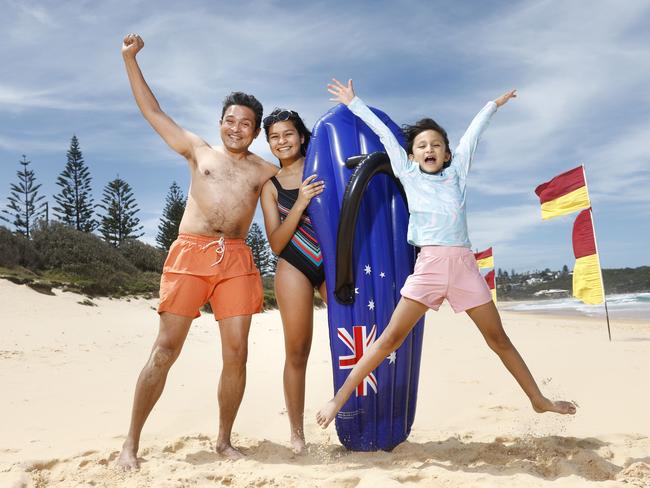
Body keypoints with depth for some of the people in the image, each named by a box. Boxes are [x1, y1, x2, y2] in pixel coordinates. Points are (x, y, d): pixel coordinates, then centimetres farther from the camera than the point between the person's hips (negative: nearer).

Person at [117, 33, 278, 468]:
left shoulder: (266, 171, 17)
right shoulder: (199, 151, 15)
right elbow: (153, 112, 19)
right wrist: (130, 59, 18)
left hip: (236, 259, 2)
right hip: (190, 253, -2)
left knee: (236, 353, -2)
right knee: (166, 348, -4)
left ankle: (224, 440, 14)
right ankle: (132, 441, 8)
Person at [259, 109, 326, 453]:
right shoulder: (271, 186, 7)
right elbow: (276, 243, -2)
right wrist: (300, 204, -14)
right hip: (294, 268, 0)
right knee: (297, 352, -1)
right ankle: (297, 433, 9)